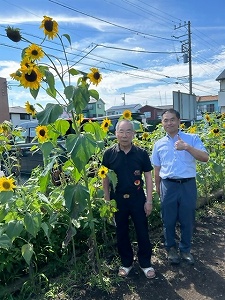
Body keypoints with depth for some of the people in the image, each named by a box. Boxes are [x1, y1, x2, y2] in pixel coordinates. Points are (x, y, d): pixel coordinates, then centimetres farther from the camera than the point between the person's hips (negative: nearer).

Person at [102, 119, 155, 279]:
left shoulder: (141, 153, -6)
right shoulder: (109, 153, -6)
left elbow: (148, 177, -1)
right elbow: (105, 178, 0)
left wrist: (149, 200, -4)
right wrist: (107, 200, -1)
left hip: (138, 198, 0)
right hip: (118, 199, 1)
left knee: (142, 232, 11)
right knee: (121, 233, 14)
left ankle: (146, 263, 32)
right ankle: (126, 263, 35)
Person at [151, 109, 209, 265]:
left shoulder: (192, 138, -2)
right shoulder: (159, 144, 5)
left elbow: (205, 157, -14)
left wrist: (187, 147, -26)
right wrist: (158, 188, 13)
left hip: (188, 185, -1)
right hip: (168, 186, 2)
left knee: (187, 220, 12)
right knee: (169, 220, 13)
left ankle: (185, 249, 35)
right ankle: (171, 248, 35)